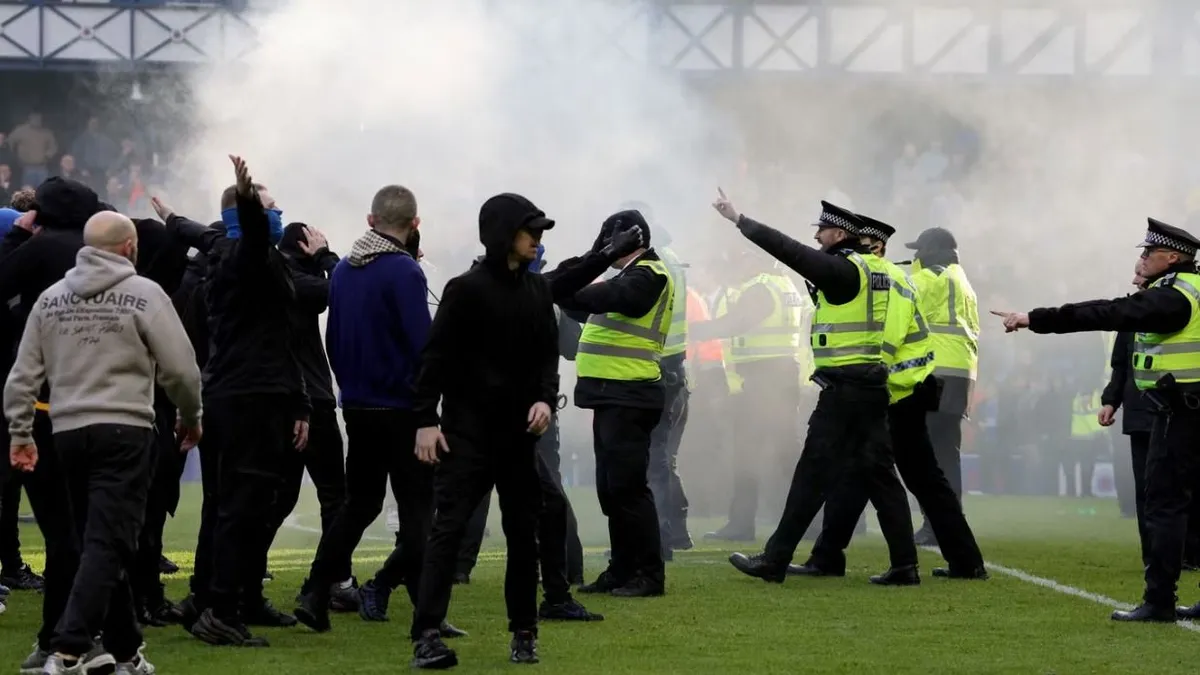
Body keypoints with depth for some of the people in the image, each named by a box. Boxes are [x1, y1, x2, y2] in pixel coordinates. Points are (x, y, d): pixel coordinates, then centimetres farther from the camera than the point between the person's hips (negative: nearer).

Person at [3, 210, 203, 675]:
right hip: (124, 432, -5)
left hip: (68, 431, 6)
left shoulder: (51, 298, 9)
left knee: (98, 544, 15)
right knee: (107, 546, -8)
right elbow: (180, 368, -6)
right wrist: (190, 418, 11)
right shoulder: (143, 294, -5)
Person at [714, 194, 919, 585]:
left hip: (844, 388, -9)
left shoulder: (844, 270, -12)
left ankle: (775, 561, 1)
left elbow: (791, 251, -15)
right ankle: (904, 565, 4)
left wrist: (739, 220, -11)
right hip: (873, 386, 9)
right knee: (877, 472, 8)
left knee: (813, 473, -4)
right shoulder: (875, 270, 13)